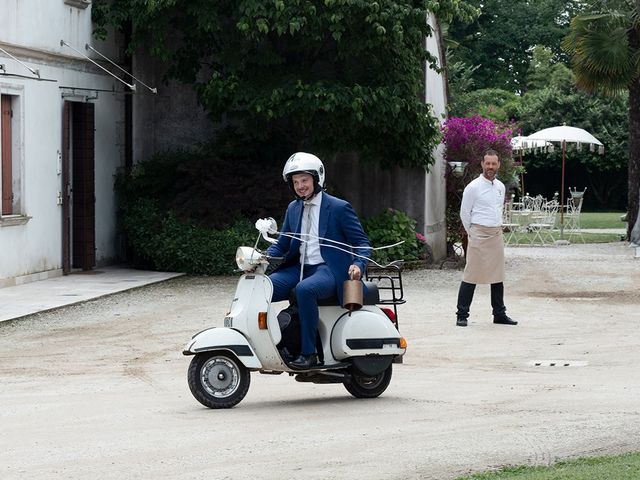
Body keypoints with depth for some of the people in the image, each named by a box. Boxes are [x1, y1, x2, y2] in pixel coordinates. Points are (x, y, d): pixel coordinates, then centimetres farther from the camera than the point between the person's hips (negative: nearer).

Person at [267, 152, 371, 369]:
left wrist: (358, 265, -22)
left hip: (328, 270, -6)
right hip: (300, 268, 6)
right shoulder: (293, 209, 17)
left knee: (304, 290, -38)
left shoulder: (339, 208, -1)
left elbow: (361, 242, -1)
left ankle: (308, 353, -32)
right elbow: (282, 244, 20)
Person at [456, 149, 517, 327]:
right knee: (471, 275, -8)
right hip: (479, 235, -6)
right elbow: (464, 213, -3)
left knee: (498, 275, 10)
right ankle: (462, 315, -5)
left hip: (497, 234, 6)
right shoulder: (473, 187, -8)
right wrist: (472, 233, 3)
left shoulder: (500, 187, 11)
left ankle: (499, 314, 18)